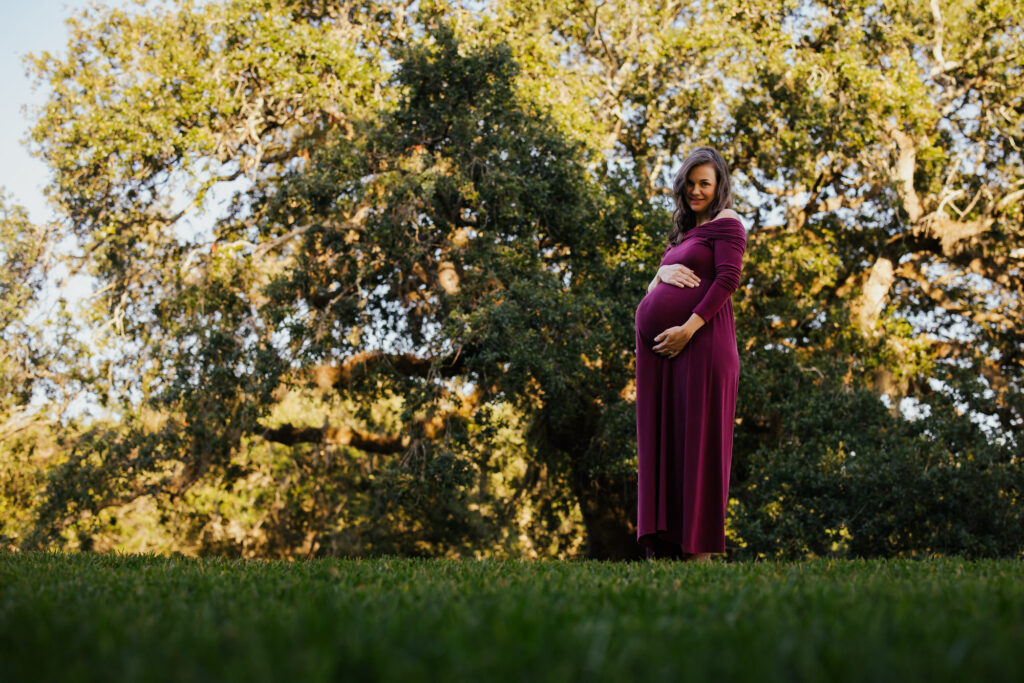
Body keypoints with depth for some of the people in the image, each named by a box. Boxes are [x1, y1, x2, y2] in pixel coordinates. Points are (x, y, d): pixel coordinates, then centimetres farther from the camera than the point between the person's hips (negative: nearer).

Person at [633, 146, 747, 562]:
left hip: (701, 341, -8)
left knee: (697, 435, -8)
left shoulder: (726, 223, 2)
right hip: (662, 348, 8)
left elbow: (728, 279, -12)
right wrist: (663, 273, -1)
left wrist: (688, 328, -19)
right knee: (662, 436, 4)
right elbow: (654, 289, 24)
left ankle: (699, 547, -6)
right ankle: (662, 544, 5)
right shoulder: (685, 231, 25)